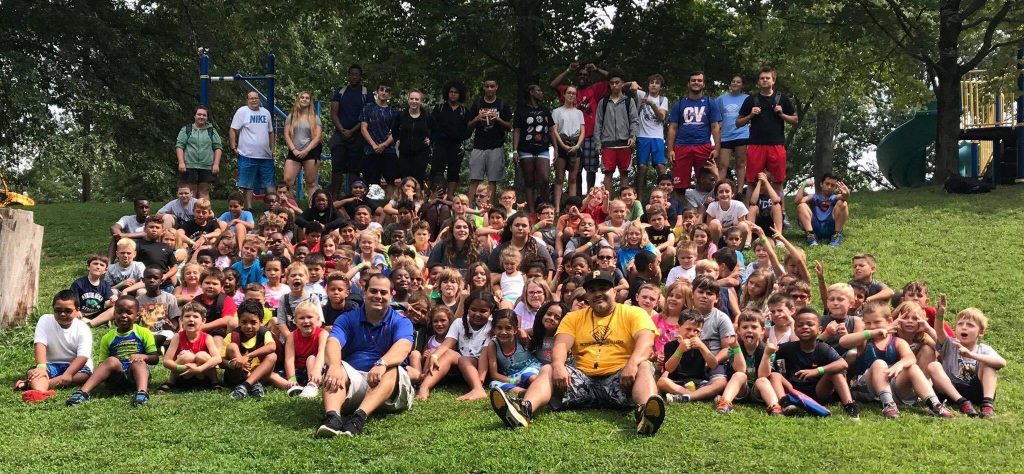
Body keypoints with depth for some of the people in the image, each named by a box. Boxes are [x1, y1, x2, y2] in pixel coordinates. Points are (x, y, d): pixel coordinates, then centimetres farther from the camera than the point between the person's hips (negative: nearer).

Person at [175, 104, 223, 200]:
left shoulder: (212, 131, 12)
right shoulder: (186, 130, 8)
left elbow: (218, 148, 8)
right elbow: (179, 146, 2)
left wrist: (216, 164, -3)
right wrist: (181, 162, -9)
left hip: (207, 167, 1)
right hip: (189, 166, -1)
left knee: (204, 192, 3)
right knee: (190, 192, -1)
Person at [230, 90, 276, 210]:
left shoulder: (266, 112, 14)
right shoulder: (242, 112, -3)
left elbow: (270, 132, 20)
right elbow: (233, 130, -4)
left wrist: (272, 149, 15)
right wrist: (234, 147, -11)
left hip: (266, 155, 5)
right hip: (247, 155, -5)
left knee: (269, 183, 8)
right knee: (247, 184, 0)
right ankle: (248, 208, 4)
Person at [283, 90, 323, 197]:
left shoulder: (314, 118, 6)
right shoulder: (291, 117, 10)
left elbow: (317, 137, -2)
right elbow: (286, 135, 5)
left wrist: (306, 151, -11)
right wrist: (294, 150, -7)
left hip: (310, 152, -2)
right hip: (294, 152, 2)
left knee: (311, 183, 0)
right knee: (287, 180, -10)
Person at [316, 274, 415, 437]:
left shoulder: (401, 322, 2)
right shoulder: (347, 319, 6)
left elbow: (403, 347, -21)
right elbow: (333, 342, -15)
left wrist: (382, 364, -43)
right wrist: (334, 366, -39)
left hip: (390, 386, -1)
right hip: (352, 379, 1)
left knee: (392, 371, -32)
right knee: (338, 368, -27)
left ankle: (359, 416, -53)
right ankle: (332, 416, -53)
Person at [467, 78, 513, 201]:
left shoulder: (503, 105, 8)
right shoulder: (477, 104, 11)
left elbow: (509, 127, 6)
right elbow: (469, 126, 11)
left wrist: (498, 119, -12)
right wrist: (477, 119, -10)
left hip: (496, 147, -1)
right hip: (479, 146, 1)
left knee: (492, 180, -3)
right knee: (474, 179, -6)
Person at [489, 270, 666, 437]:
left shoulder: (633, 313, 7)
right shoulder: (573, 317, 16)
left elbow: (646, 340, -11)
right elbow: (561, 344, 0)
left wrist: (633, 363, -33)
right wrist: (558, 366, -23)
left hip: (620, 380, -3)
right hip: (583, 379, 3)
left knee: (644, 367, -30)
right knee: (547, 369, -17)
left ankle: (644, 412, -62)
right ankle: (524, 409, -47)